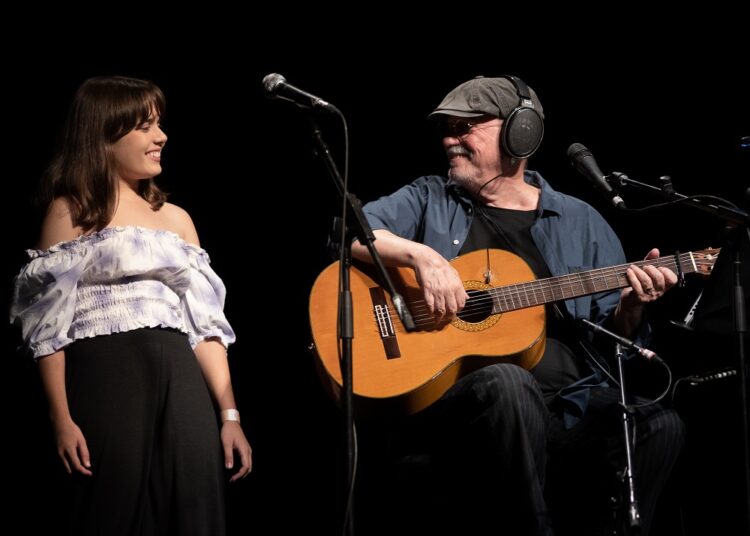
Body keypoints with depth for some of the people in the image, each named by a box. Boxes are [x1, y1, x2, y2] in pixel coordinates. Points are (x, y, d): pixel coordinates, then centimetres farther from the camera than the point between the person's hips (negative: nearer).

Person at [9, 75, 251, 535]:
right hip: (104, 378, -4)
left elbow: (206, 323, 14)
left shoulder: (176, 219, 19)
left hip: (181, 379, 5)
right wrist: (62, 420, -12)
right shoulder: (71, 212, 4)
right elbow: (49, 324, -2)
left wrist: (229, 414, 5)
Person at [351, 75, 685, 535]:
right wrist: (422, 255, -15)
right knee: (507, 383, -37)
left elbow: (612, 339, 18)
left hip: (568, 406, 2)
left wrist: (631, 307, -4)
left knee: (658, 426, -25)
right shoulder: (429, 200, 15)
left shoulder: (581, 222, 18)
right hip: (450, 397, -2)